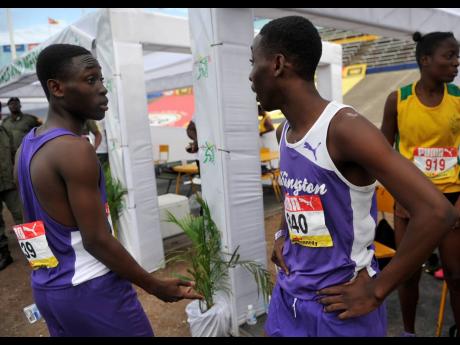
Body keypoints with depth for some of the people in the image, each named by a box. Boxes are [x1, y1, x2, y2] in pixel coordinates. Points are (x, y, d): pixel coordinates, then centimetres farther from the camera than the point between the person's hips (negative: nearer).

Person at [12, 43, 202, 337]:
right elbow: (97, 241, -22)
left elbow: (48, 223, 12)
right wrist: (157, 287, -14)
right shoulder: (75, 150, -22)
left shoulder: (27, 147, 6)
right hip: (90, 290, -8)